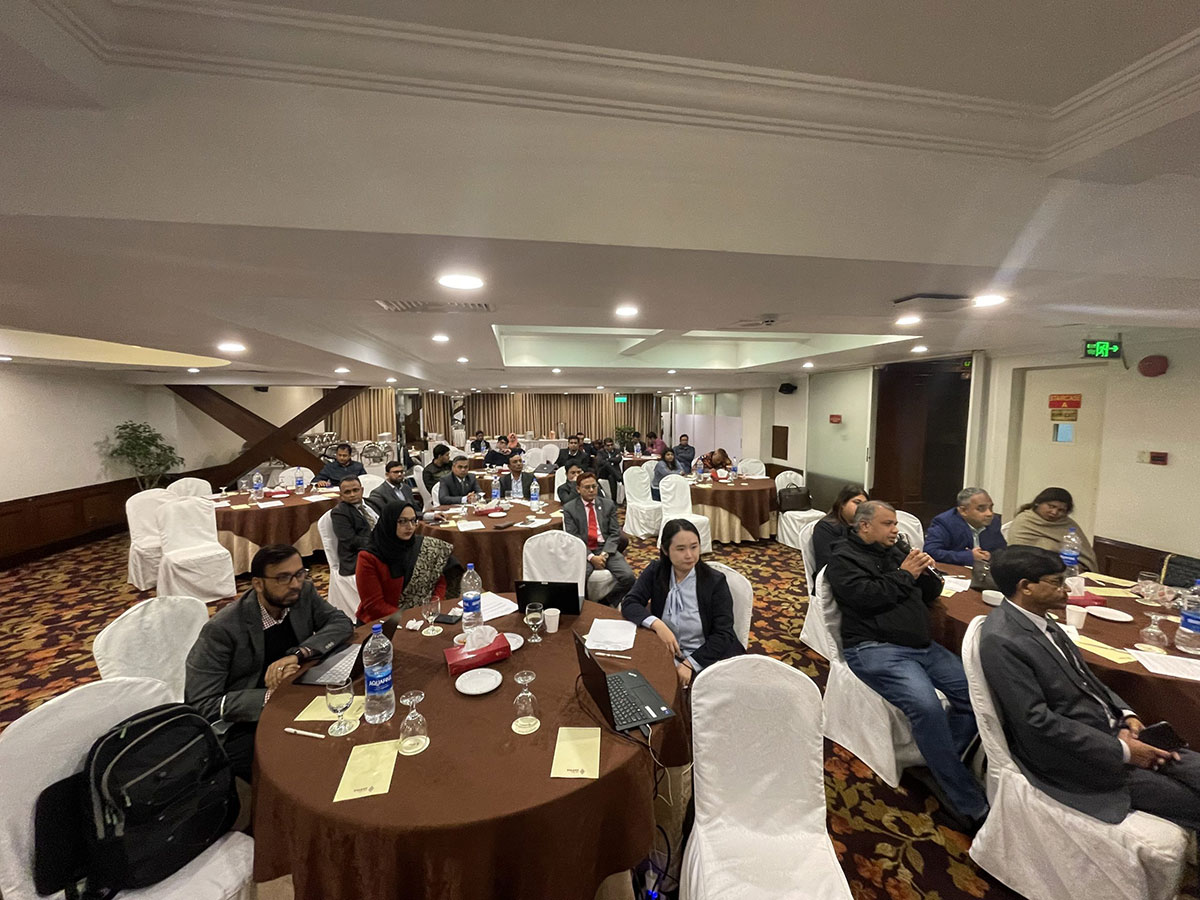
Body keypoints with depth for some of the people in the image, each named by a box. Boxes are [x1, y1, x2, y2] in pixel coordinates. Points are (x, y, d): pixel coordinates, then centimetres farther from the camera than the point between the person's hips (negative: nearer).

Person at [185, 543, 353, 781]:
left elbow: (342, 623, -8)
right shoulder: (221, 629, -19)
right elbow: (201, 705, -16)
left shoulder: (304, 593, -6)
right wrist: (270, 695, -28)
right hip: (240, 724, -5)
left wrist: (298, 654, -24)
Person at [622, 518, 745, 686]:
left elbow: (723, 634, -12)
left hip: (705, 656, -2)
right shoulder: (655, 571, -3)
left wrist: (689, 664, -22)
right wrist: (657, 624, -28)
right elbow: (629, 603, -10)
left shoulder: (715, 581, -10)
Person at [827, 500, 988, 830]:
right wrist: (904, 575, -6)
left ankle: (939, 764, 5)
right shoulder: (843, 558, -2)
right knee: (925, 705, -28)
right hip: (874, 648, -8)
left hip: (922, 646, 8)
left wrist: (925, 572, 2)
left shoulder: (894, 552, 20)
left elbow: (931, 595, 23)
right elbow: (866, 597, -17)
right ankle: (969, 804, -14)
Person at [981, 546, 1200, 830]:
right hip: (1075, 759, -8)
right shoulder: (1000, 642, -27)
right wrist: (1121, 751, -17)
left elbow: (1084, 677, 14)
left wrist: (1125, 714, -1)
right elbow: (1037, 720, -23)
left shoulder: (1038, 619, 3)